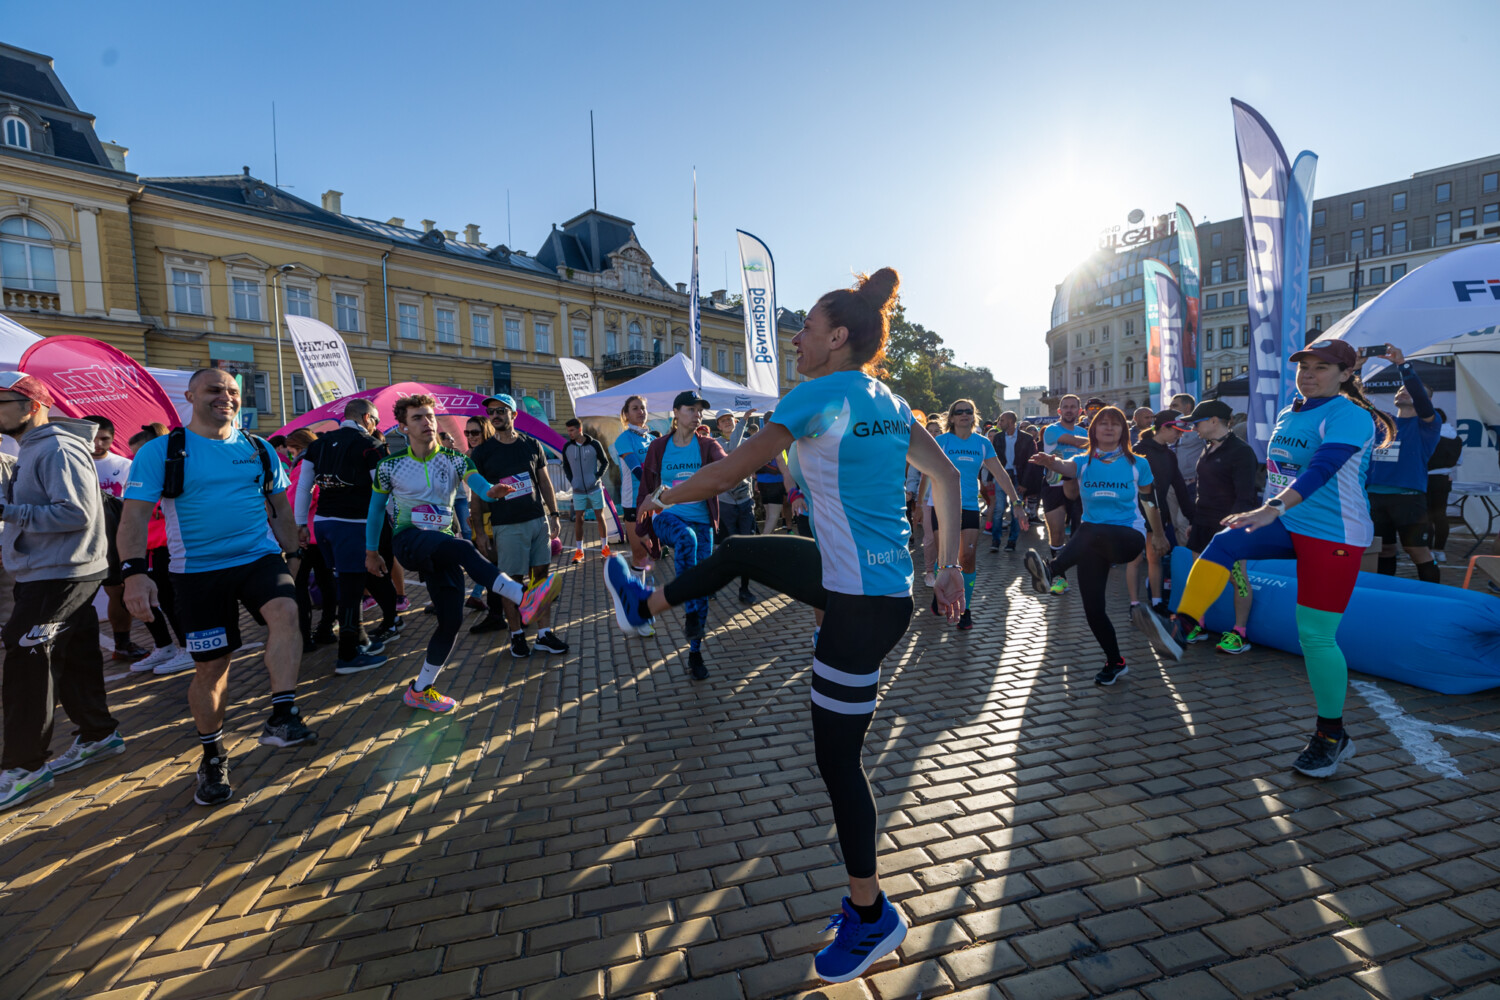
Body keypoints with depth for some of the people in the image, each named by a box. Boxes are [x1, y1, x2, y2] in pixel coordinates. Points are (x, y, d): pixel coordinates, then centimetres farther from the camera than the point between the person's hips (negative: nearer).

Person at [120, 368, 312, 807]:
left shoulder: (259, 449, 7)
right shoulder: (160, 452, -2)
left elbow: (280, 509, 15)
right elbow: (134, 516, -8)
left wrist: (293, 558, 15)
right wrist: (134, 572, -20)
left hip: (259, 556, 2)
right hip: (198, 571, -1)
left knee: (285, 610, -30)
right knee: (210, 666, 5)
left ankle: (283, 717, -26)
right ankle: (212, 757, 26)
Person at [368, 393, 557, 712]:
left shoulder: (454, 460, 2)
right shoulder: (390, 465, 0)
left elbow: (477, 483, -17)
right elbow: (376, 508, 11)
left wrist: (492, 490, -41)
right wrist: (371, 552, 15)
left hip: (442, 546, 4)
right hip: (408, 539, -3)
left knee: (451, 620, -2)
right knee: (463, 549, -35)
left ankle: (419, 690, 15)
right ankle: (524, 599, -46)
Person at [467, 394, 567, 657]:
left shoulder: (532, 445, 8)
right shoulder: (482, 453, 1)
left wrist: (554, 514, 7)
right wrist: (479, 531, -2)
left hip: (538, 520, 3)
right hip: (506, 525, -3)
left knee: (542, 576, 4)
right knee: (511, 581, 0)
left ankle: (545, 633, 12)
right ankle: (516, 634, 15)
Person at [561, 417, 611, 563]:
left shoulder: (594, 444, -7)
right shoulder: (567, 447, 0)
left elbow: (605, 462, 2)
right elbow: (565, 466, 13)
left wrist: (598, 477, -9)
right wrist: (571, 481, 1)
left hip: (595, 488, -2)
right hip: (578, 491, 2)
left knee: (600, 517, 4)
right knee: (578, 519, 2)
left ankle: (604, 547, 17)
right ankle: (578, 551, 10)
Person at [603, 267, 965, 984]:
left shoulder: (817, 395, -16)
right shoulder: (892, 404, 8)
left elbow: (727, 474, -15)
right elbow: (947, 478, 11)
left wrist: (665, 496, 3)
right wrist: (949, 567, 15)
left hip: (863, 605, -9)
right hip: (883, 582, 9)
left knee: (837, 756, 6)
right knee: (743, 551, 22)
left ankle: (871, 917, 27)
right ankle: (648, 607, 47)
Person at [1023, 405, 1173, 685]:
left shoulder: (1137, 463, 4)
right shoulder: (1084, 461, 5)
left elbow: (1149, 502, 14)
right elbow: (1066, 467, -18)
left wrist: (1159, 536, 23)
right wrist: (1050, 461, -42)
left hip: (1129, 536, -2)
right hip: (1092, 544, 3)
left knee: (1091, 531, -39)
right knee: (1092, 607, 0)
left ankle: (1051, 570, -51)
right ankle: (1115, 663, 22)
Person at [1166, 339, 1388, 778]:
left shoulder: (1349, 415, -14)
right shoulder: (1287, 414, 11)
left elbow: (1321, 467, -31)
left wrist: (1273, 508, -45)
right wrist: (1268, 512, 26)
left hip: (1334, 535, -7)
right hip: (1287, 526, 7)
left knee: (1315, 635, -4)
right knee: (1221, 544, -23)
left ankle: (1332, 735, 14)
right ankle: (1180, 629, -35)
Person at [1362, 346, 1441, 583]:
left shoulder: (1426, 425, 2)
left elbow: (1420, 399, -17)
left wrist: (1403, 365, -24)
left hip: (1409, 498, -4)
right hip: (1375, 496, 4)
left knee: (1419, 552, -3)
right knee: (1384, 550, 11)